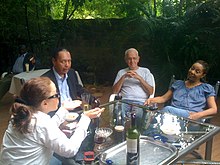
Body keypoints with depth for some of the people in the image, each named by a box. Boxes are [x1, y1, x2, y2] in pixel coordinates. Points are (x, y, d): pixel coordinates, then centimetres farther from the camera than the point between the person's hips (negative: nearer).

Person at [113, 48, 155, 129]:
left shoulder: (145, 71, 18)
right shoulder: (121, 72, 23)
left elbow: (150, 92, 7)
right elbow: (115, 91, 11)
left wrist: (139, 78, -3)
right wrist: (124, 77, 0)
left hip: (140, 102, -1)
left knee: (138, 114, -36)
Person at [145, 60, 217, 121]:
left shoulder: (207, 88, 18)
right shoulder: (178, 83, 29)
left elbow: (214, 109, 8)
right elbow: (163, 98, 27)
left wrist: (199, 114, -14)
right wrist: (152, 100, 3)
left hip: (191, 117, -3)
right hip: (172, 113, 3)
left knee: (168, 109, -36)